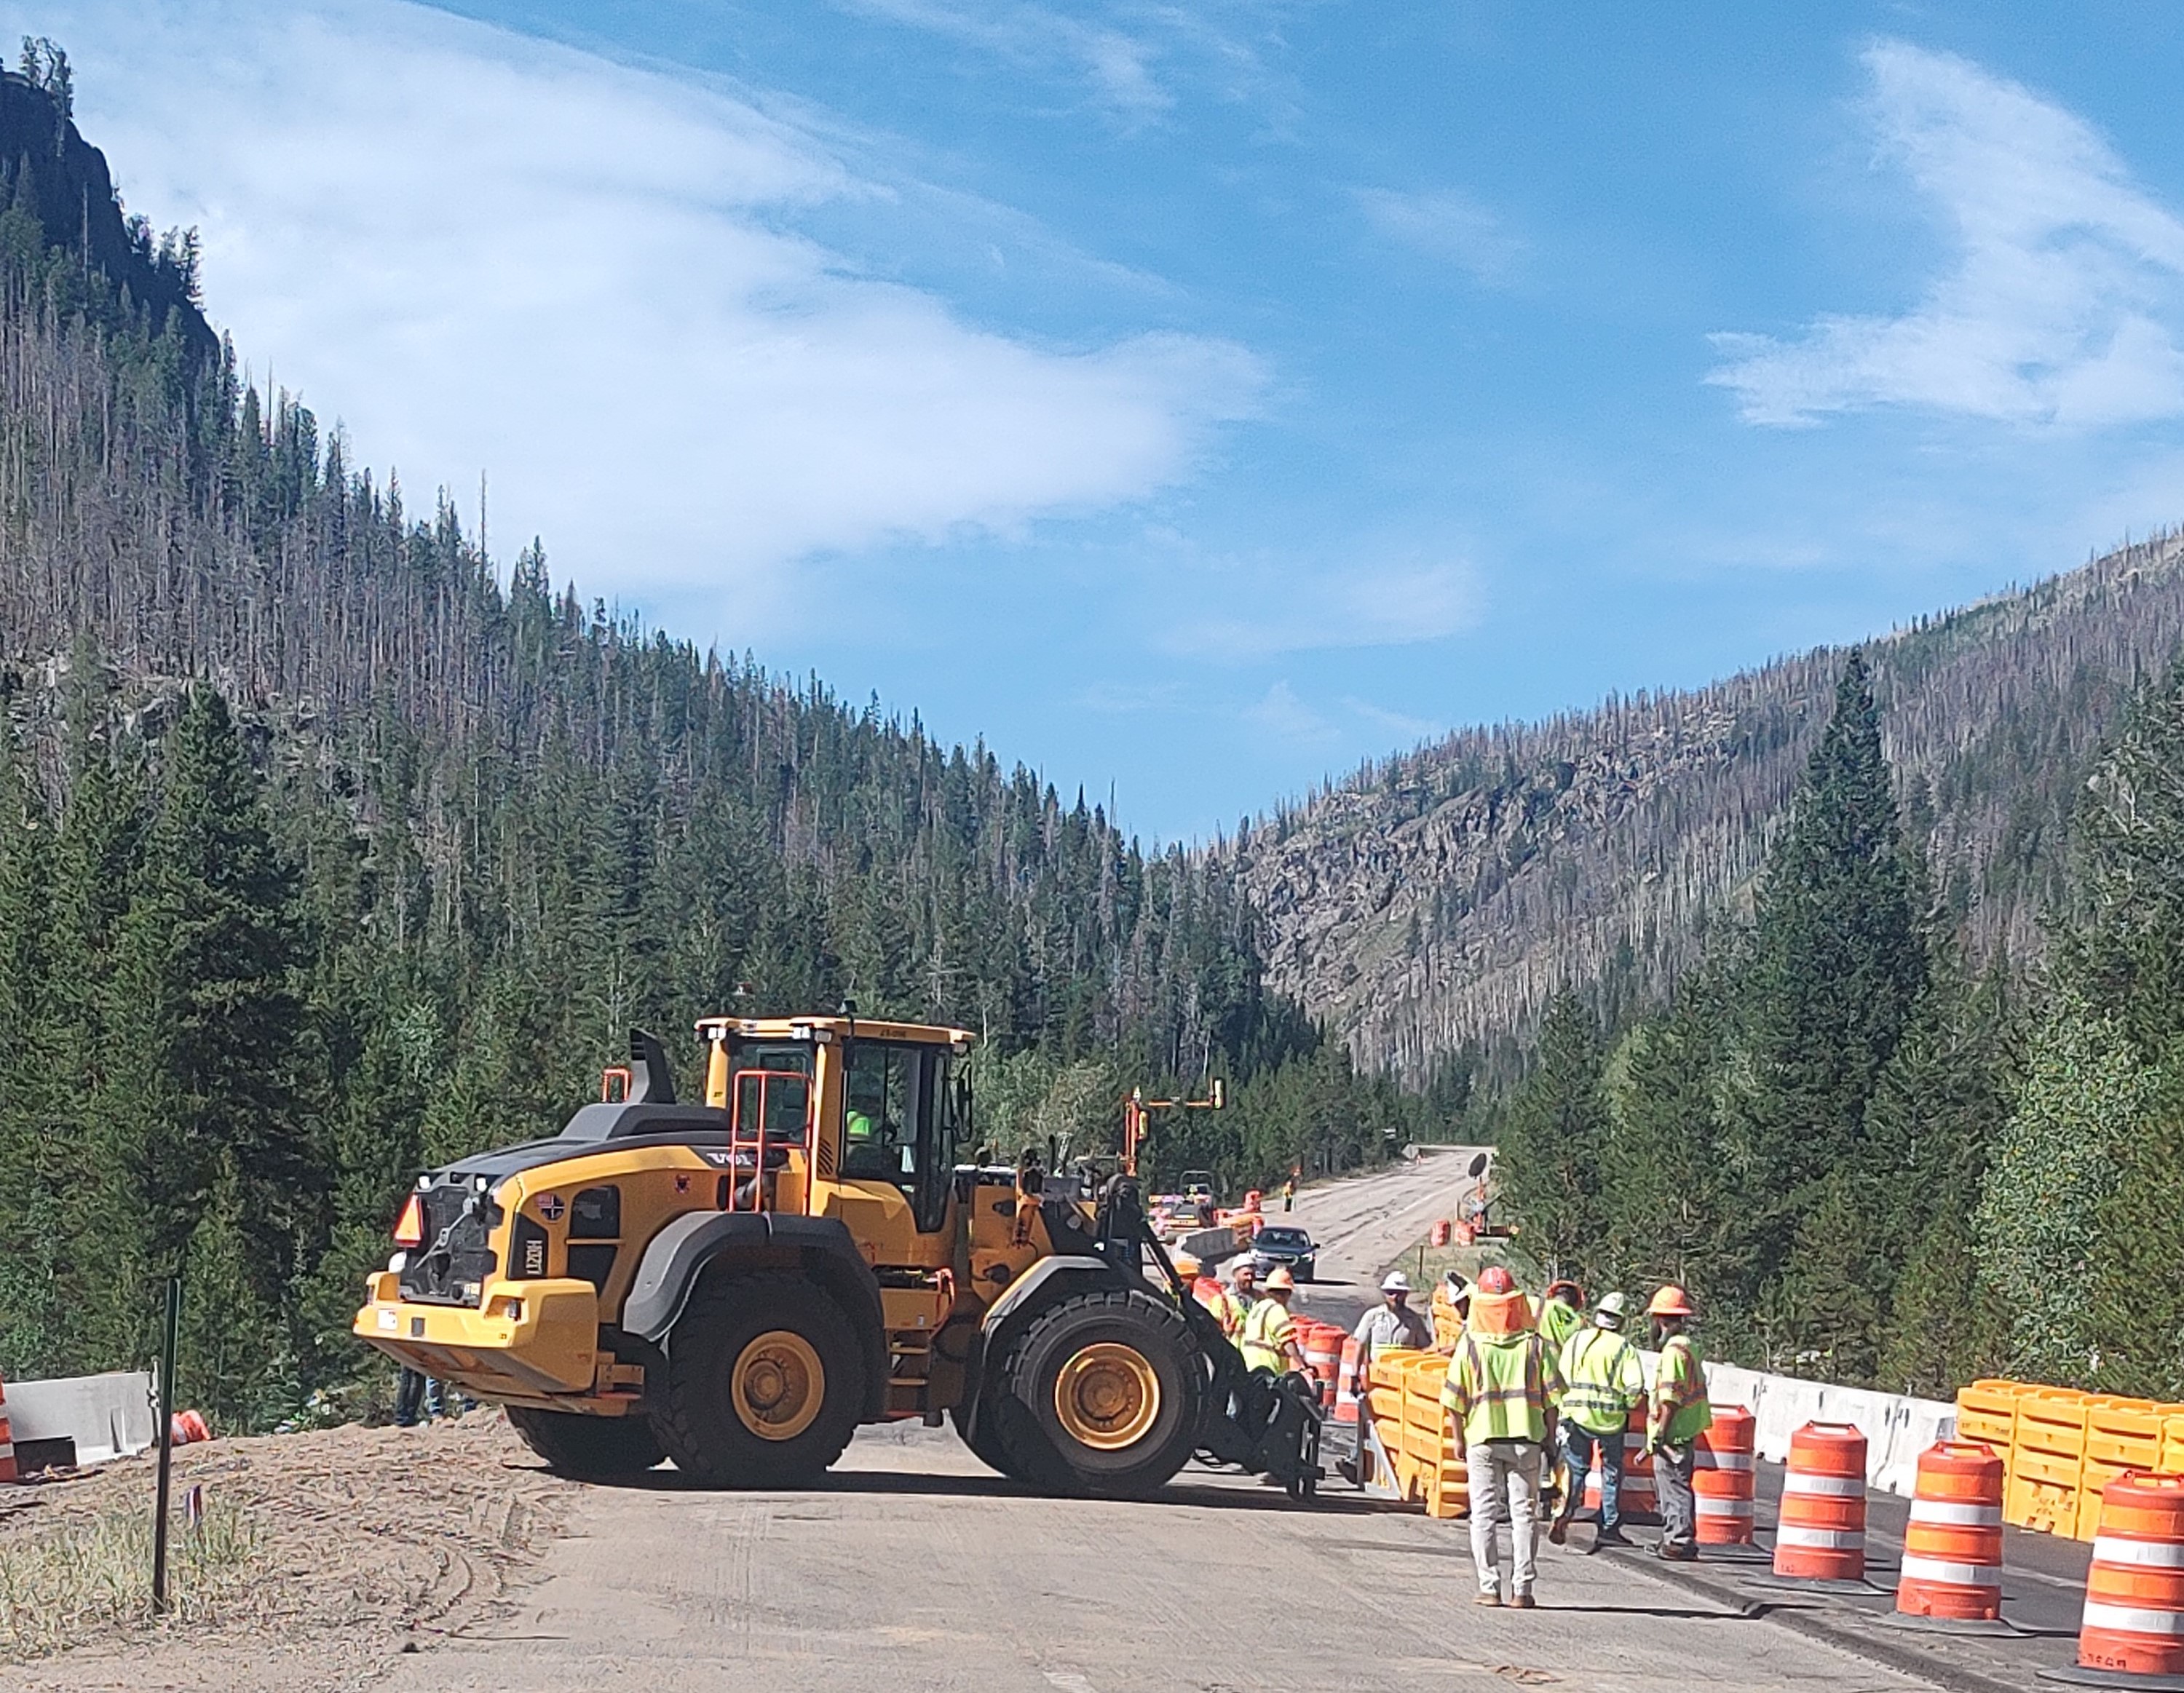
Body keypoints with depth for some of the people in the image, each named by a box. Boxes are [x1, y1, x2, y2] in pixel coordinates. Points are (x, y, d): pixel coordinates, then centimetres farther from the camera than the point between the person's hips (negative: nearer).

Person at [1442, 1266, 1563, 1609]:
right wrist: (1550, 1437, 11)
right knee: (1524, 1514, 6)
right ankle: (1521, 1589, 4)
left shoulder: (1470, 1344, -3)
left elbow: (1455, 1398, -2)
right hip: (1526, 1439, 1)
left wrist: (1459, 1439, 9)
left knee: (1484, 1515, 5)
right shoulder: (1535, 1344, 0)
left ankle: (1489, 1587, 2)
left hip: (1482, 1439, -1)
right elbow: (1551, 1395, 1)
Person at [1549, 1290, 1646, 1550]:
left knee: (1576, 1469, 10)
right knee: (1612, 1472, 11)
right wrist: (1627, 1405, 7)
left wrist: (1564, 1411, 10)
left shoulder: (1575, 1341, 5)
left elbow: (1560, 1379, 2)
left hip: (1577, 1414, 2)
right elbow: (1635, 1387, -11)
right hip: (1611, 1419, -2)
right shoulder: (1624, 1348, -4)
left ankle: (1564, 1513, -13)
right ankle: (1609, 1528, 14)